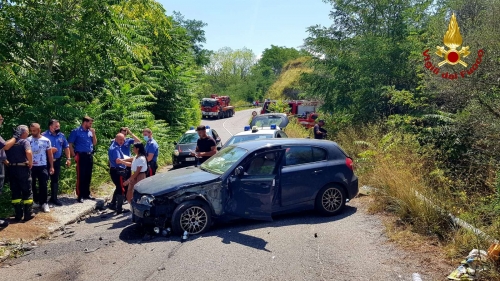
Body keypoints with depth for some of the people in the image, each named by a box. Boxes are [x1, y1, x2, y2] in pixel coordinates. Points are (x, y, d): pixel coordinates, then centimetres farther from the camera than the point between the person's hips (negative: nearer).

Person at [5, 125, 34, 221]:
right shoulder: (24, 141, -8)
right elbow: (28, 152, -26)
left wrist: (9, 163, 14)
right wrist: (30, 163, -12)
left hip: (11, 169, 5)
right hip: (22, 168, -5)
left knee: (15, 192, 11)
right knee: (27, 192, 5)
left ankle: (18, 214, 14)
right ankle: (28, 214, 7)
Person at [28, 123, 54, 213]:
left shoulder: (46, 140, -2)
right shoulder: (28, 140, -1)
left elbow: (50, 154, 4)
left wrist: (51, 167, 2)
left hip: (42, 166, -1)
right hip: (31, 166, 1)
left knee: (43, 185, 1)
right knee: (32, 185, 9)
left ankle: (44, 203, 10)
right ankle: (35, 201, 23)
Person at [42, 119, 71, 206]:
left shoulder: (61, 135, 8)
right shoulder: (44, 135, -7)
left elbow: (66, 147, 14)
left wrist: (68, 158, 8)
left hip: (57, 161, 5)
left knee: (55, 180, 12)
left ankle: (54, 198, 23)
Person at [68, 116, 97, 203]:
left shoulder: (90, 132, 12)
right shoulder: (76, 131, -5)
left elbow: (94, 143, 14)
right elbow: (70, 144, -6)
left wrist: (93, 133, 1)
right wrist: (74, 156, -12)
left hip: (90, 156, 6)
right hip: (81, 156, -6)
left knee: (88, 176, 11)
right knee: (81, 176, -4)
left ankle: (87, 194, 20)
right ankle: (80, 196, 2)